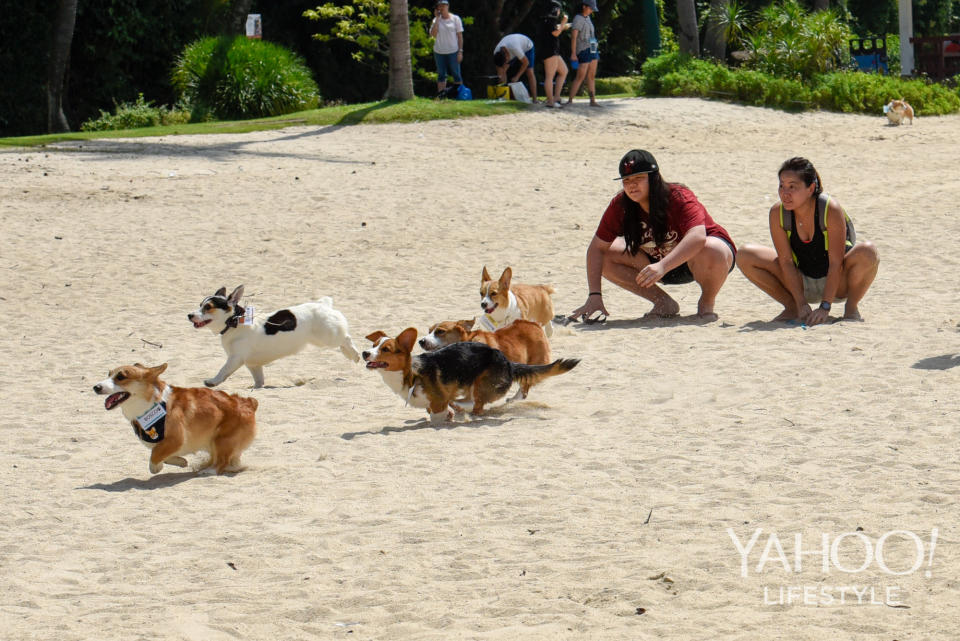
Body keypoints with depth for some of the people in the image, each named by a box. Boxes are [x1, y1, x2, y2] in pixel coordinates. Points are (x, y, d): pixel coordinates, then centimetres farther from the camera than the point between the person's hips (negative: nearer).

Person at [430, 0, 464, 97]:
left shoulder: (455, 19, 0)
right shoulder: (436, 20, 5)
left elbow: (460, 36, 1)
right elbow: (433, 34, -8)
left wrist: (460, 51, -6)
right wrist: (437, 19, -9)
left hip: (453, 52, -2)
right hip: (439, 52, 2)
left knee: (456, 74, 0)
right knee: (441, 75, 7)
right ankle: (441, 95, 9)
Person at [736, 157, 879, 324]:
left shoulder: (831, 210, -25)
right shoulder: (777, 213, -15)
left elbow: (835, 263, -26)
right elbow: (786, 262, -15)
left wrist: (825, 307, -30)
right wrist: (801, 304, -23)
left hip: (838, 283, -3)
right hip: (801, 284, 3)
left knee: (867, 251, -34)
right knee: (745, 256, -15)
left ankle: (851, 308, -9)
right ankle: (791, 307, -1)